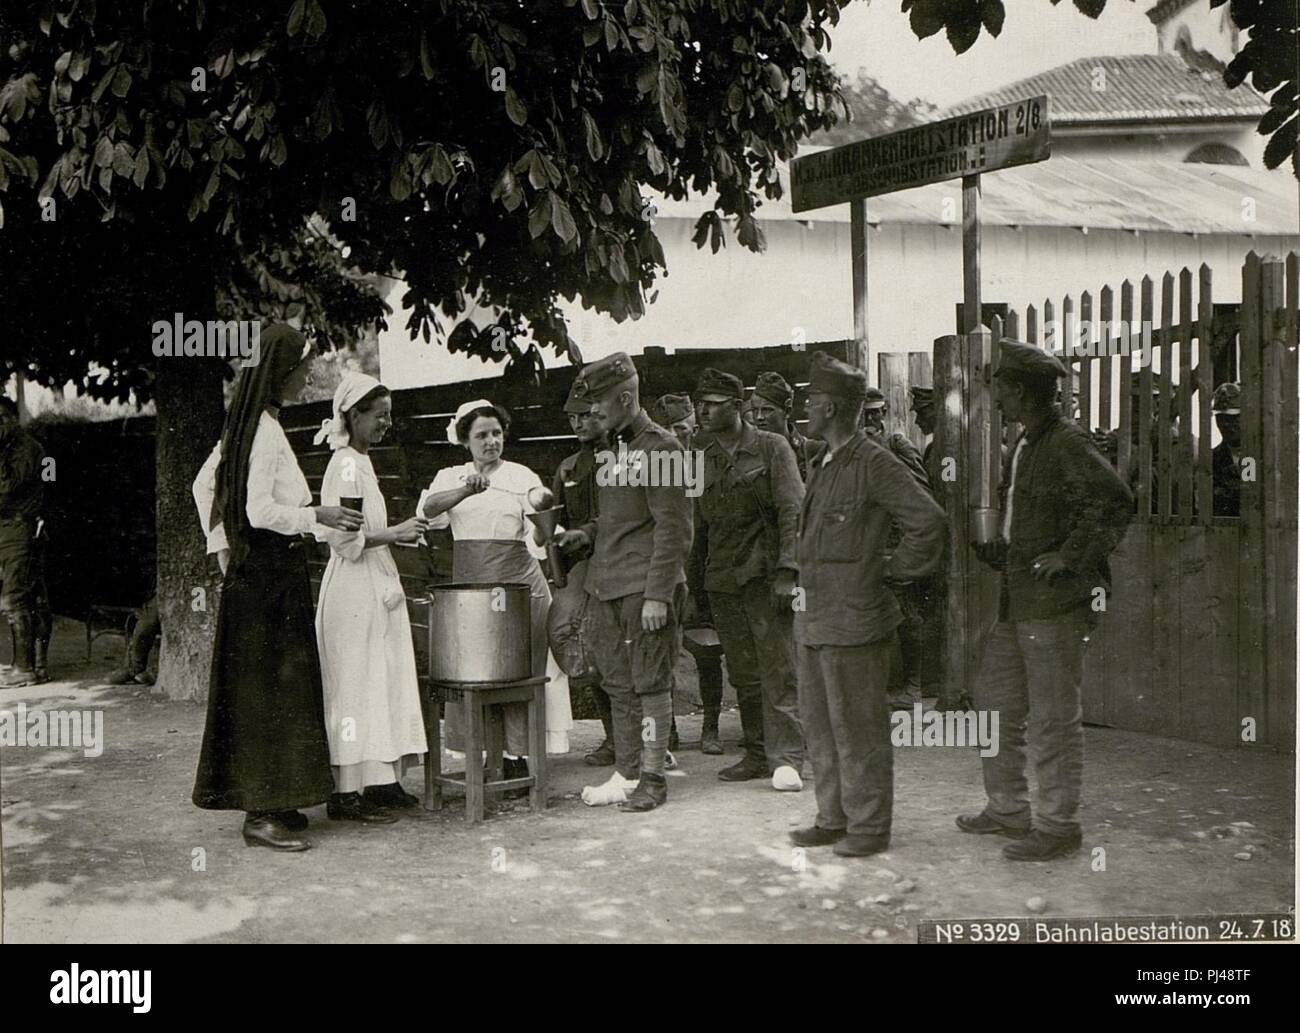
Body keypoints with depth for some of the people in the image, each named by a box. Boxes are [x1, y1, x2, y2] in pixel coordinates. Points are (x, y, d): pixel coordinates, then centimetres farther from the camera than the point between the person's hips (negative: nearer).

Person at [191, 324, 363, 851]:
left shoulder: (249, 422, 13)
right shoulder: (265, 428, -17)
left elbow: (204, 485, 20)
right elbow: (260, 510, -23)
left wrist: (222, 546, 18)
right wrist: (316, 516, -15)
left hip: (252, 569, 10)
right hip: (271, 568, -10)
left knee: (258, 685, 14)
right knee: (270, 684, -6)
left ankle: (268, 801, 23)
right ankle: (263, 812, -1)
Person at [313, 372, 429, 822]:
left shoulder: (360, 462, 17)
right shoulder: (346, 465, -13)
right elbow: (343, 536, -21)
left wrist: (398, 533, 11)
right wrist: (394, 534, -16)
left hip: (373, 591, 10)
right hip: (354, 593, -10)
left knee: (382, 683, 10)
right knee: (356, 687, -7)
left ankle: (381, 781, 16)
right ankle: (347, 793, -3)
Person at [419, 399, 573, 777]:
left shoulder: (522, 477, 5)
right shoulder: (450, 477, 12)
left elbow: (538, 538, 1)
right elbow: (428, 508, -11)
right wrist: (466, 491, -26)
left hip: (517, 582, -2)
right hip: (469, 584, 3)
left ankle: (516, 754, 4)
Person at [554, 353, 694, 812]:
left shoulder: (660, 448, -10)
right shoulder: (610, 451, 16)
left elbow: (673, 528, -14)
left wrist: (658, 594, -18)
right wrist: (586, 534, 7)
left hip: (644, 587, -8)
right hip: (605, 586, 8)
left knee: (649, 683, -2)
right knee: (618, 685, 11)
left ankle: (652, 779, 5)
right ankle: (626, 774, 19)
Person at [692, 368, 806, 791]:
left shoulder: (772, 448, -1)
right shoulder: (703, 461, 14)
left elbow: (792, 512, -7)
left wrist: (786, 572, -15)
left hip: (765, 576, -5)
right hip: (722, 581, 5)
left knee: (778, 668, -8)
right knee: (743, 673, 8)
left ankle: (786, 759, -7)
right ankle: (758, 754, 16)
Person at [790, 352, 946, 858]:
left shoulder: (874, 464, -14)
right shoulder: (823, 465, 15)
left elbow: (929, 521, -19)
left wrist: (894, 568, -10)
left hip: (853, 623, -9)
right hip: (813, 620, 9)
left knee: (858, 728, 0)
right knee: (819, 724, 15)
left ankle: (869, 826, 11)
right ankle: (833, 819, 26)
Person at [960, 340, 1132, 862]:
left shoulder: (1068, 442, -14)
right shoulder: (1024, 445, 16)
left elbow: (1116, 502, -25)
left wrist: (1071, 555, -23)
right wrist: (992, 550, 20)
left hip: (1055, 602, -10)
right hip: (1016, 601, 10)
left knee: (1053, 719, -2)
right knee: (997, 706, 15)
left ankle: (1058, 824, 8)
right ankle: (1008, 809, 28)